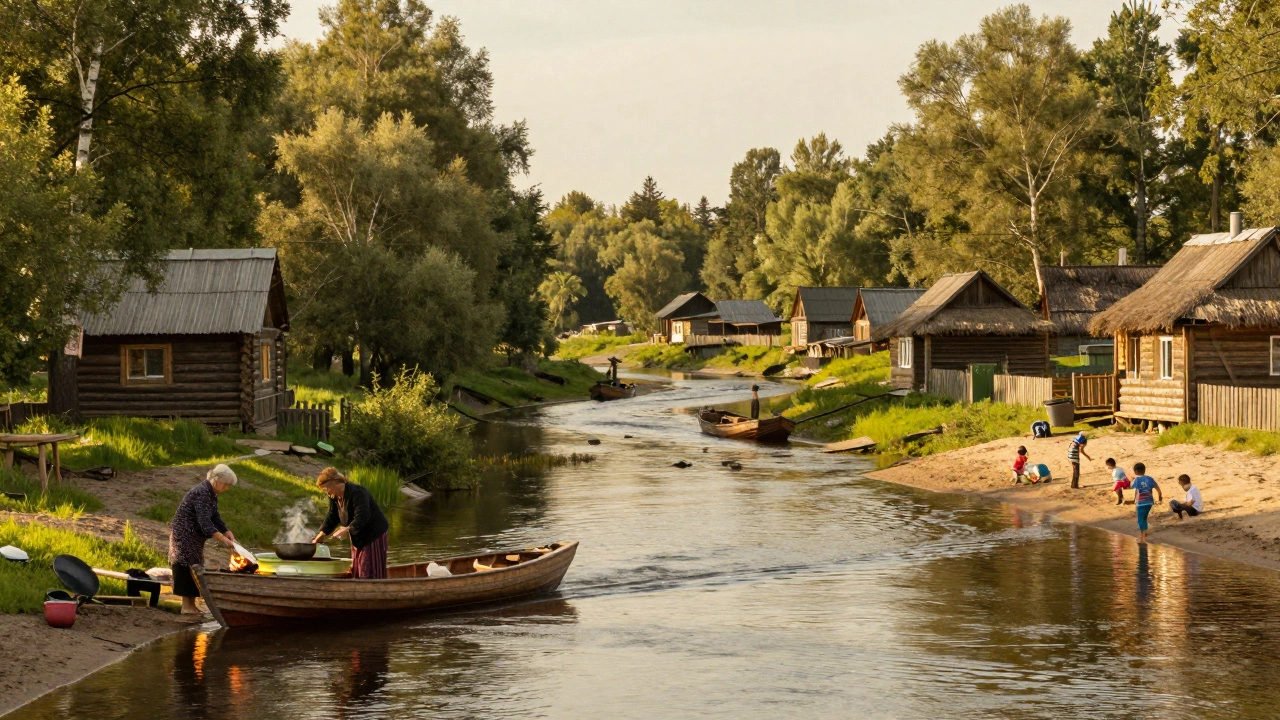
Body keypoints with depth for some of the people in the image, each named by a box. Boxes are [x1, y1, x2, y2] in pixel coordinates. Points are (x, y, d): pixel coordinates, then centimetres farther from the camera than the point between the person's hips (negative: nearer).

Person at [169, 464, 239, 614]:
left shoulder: (211, 493, 8)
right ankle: (186, 605, -9)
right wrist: (223, 539, -34)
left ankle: (191, 604, 14)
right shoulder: (201, 493, -23)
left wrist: (227, 532, -5)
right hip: (184, 534, -10)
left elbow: (215, 517, 11)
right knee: (188, 567, -11)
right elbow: (205, 522, -30)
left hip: (194, 536, 10)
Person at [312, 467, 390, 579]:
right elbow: (331, 518, 10)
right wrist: (320, 535, 0)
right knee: (357, 573, 8)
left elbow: (361, 517, -33)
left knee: (370, 573, -11)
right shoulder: (335, 497, 5)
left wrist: (346, 530, -40)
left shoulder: (357, 492, -24)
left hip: (374, 535, -9)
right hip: (358, 538, 9)